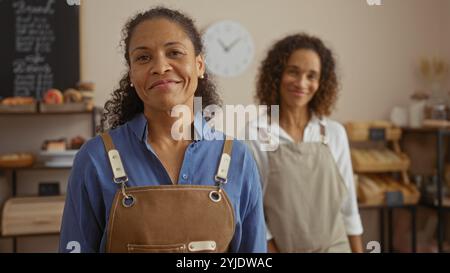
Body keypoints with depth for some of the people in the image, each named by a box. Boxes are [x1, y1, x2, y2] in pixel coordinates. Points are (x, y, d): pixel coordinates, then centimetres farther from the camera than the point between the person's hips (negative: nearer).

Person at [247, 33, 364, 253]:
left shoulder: (335, 133, -3)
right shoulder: (254, 136, -13)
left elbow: (348, 206, 3)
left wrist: (358, 250, 3)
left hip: (336, 247, 3)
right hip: (283, 249, -2)